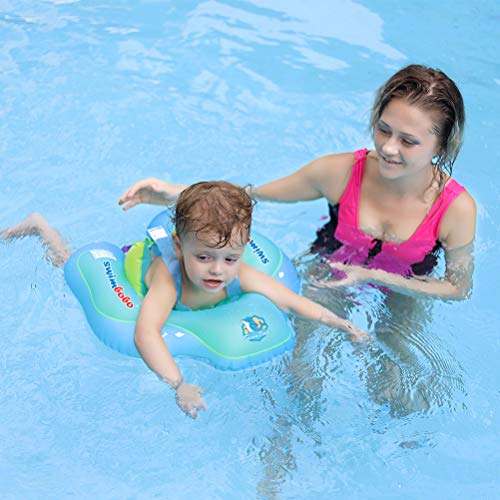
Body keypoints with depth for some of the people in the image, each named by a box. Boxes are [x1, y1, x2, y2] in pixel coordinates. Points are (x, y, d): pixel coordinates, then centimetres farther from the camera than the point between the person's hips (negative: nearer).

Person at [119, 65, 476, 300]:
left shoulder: (457, 209, -28)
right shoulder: (341, 172, -25)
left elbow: (460, 287, -13)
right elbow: (252, 195, -13)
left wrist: (374, 275, -23)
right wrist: (177, 193, -25)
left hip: (404, 296, 0)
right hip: (328, 277, 1)